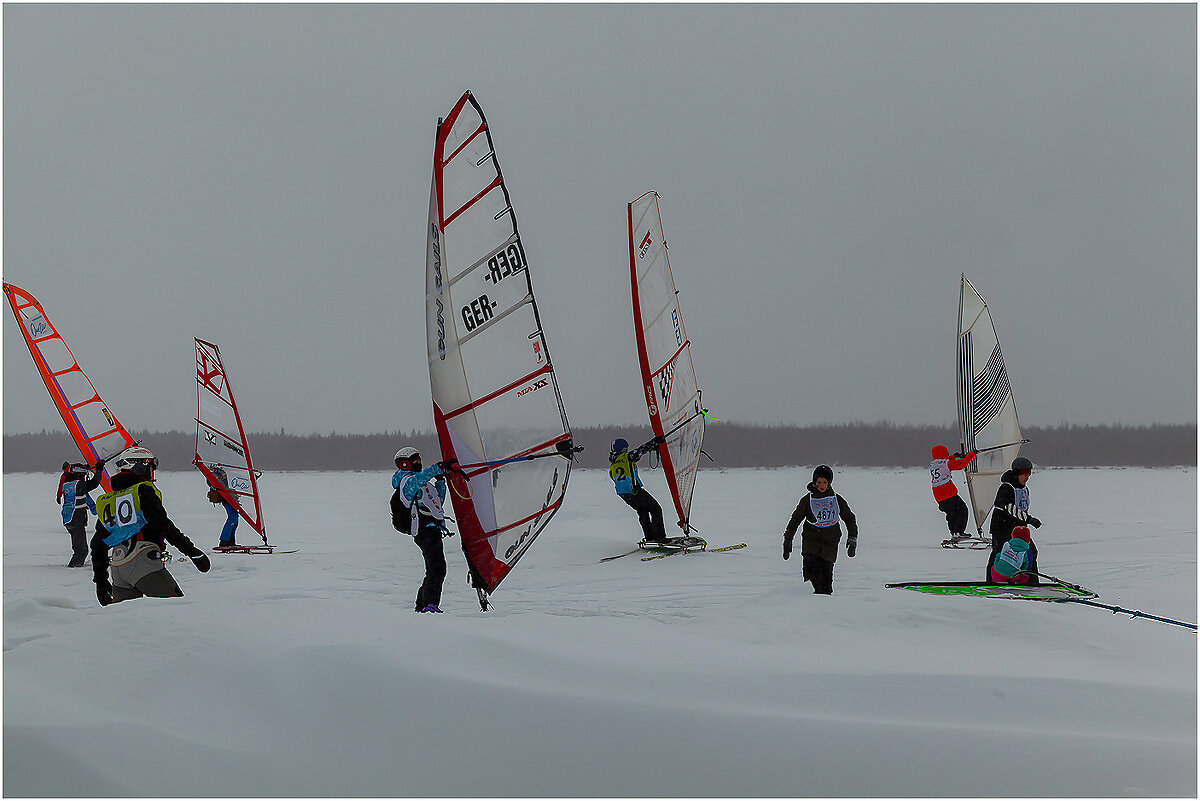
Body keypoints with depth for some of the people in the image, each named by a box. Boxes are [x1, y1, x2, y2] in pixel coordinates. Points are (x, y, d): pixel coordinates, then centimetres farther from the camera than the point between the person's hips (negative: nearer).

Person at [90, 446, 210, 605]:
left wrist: (100, 580, 30)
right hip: (142, 561, -7)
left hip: (117, 569, 7)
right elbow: (162, 524, -10)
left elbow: (98, 545, 25)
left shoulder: (105, 501, 23)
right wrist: (191, 550, -8)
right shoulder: (143, 490, 1)